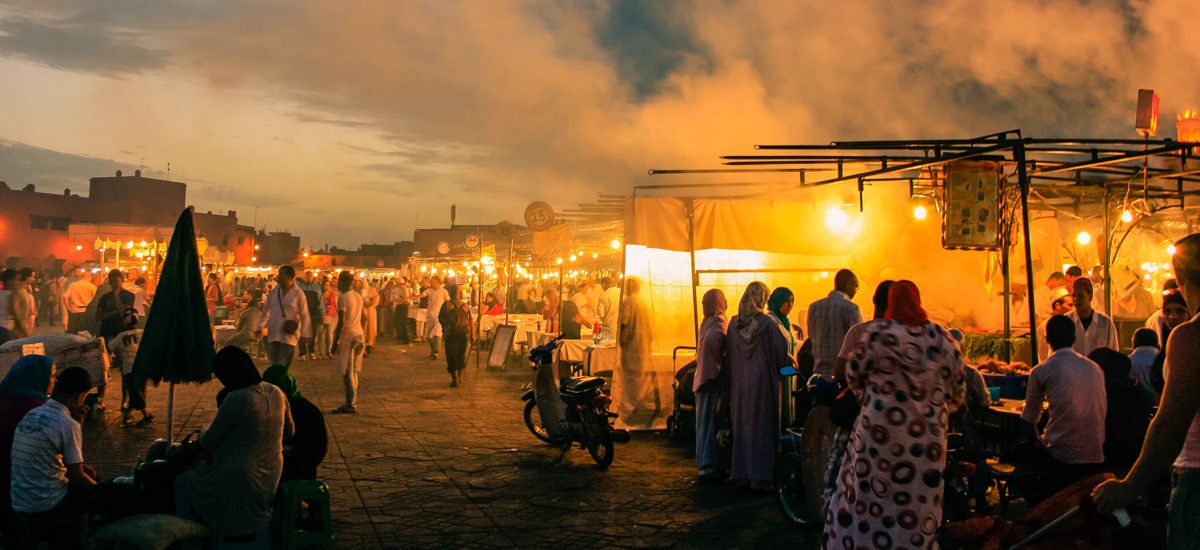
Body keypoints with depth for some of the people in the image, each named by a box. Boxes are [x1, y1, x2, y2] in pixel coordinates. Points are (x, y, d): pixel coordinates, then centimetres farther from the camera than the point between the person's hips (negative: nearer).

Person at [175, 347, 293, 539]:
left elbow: (207, 442, -14)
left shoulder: (237, 398, -24)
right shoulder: (276, 393, -1)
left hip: (239, 479, -8)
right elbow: (289, 432, 15)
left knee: (182, 481, 18)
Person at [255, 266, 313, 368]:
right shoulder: (273, 293, 10)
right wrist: (259, 329, 18)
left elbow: (305, 316, -2)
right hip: (273, 334, 5)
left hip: (289, 334, -4)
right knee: (274, 365, 4)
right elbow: (265, 311, 20)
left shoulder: (298, 293, -3)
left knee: (283, 366, -8)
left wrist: (304, 334, -7)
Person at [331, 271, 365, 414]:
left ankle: (351, 405, -3)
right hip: (359, 336, 8)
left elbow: (341, 322, -17)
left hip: (348, 337, -8)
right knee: (353, 372, 13)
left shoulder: (343, 298, -13)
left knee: (347, 373, -4)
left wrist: (336, 342, -13)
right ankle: (353, 402, 17)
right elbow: (363, 318, 18)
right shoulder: (358, 296, 12)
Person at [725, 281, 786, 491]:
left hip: (739, 382, 4)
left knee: (742, 426, 13)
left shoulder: (733, 324, 0)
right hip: (762, 382, -4)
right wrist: (778, 368, 9)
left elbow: (728, 356, 7)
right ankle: (759, 475, 3)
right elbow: (780, 352, -10)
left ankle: (742, 473, 19)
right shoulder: (767, 323, -13)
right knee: (761, 427, 3)